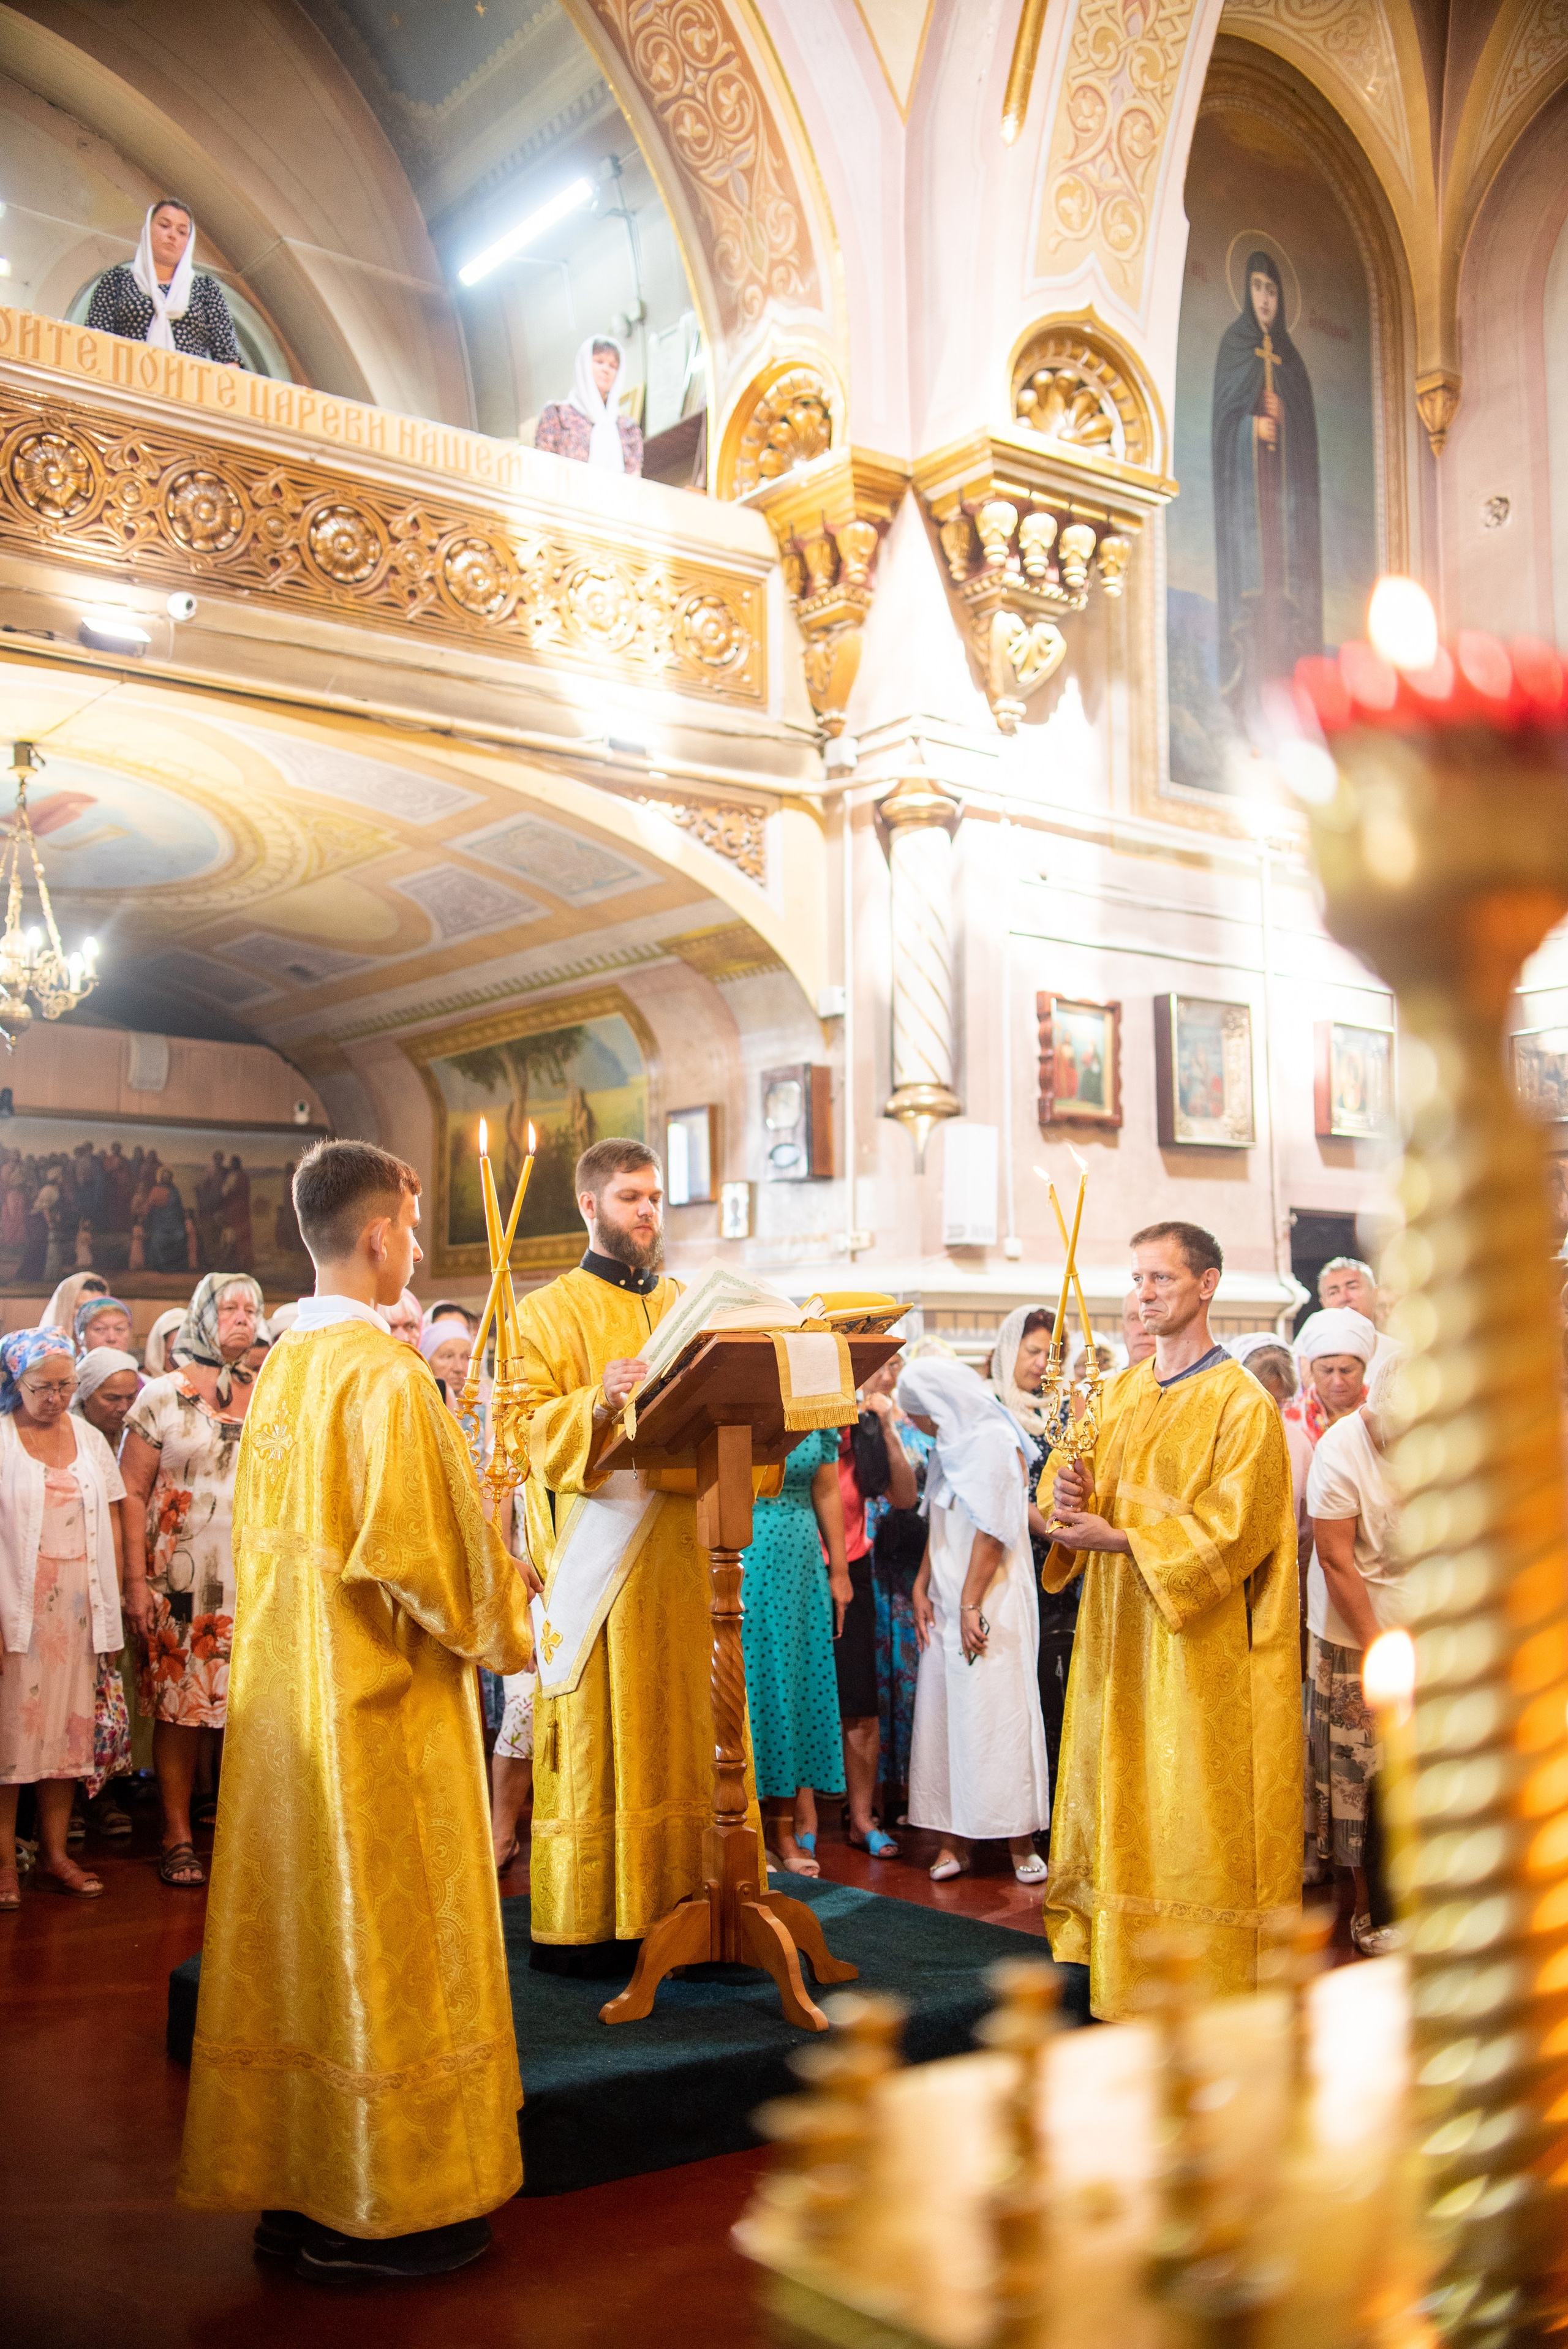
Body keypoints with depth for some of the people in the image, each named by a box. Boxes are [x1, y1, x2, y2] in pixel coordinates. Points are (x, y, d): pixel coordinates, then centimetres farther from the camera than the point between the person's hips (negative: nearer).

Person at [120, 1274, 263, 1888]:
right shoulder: (164, 1395, 2)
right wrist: (138, 1577, -9)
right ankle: (177, 1836, 9)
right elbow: (131, 1490, -1)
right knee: (179, 1704, 0)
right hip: (184, 1576, -2)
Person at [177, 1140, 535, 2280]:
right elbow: (418, 1544, -21)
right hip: (383, 1707, -8)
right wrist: (499, 1609, -3)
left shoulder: (282, 1365, 7)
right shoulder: (385, 1371, -19)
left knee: (299, 1921, 14)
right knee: (386, 1931, 3)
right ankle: (384, 2205, 14)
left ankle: (291, 2185, 26)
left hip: (286, 1696, 8)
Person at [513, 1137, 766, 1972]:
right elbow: (527, 1425, -7)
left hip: (684, 1553, 4)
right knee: (597, 1739, -3)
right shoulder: (549, 1313, 5)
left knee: (686, 1734, 4)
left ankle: (686, 1902, 10)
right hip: (596, 1555, -4)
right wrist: (598, 1404, -24)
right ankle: (583, 1924, 3)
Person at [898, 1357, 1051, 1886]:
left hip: (990, 1604, -8)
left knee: (996, 1714, -6)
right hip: (947, 1604, 8)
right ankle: (954, 1837, 8)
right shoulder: (950, 1445, 14)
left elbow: (993, 1533, -15)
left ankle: (1020, 1841, 2)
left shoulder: (993, 1442, -12)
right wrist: (922, 1588, 6)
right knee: (944, 1716, 4)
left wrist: (971, 1606, -16)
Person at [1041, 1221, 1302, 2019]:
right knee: (1122, 1792, 12)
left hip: (1200, 1647, -6)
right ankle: (1123, 1948, 24)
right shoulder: (1120, 1392, 10)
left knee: (1193, 1803, -1)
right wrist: (1068, 1490, -14)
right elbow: (1072, 1473, 10)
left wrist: (1120, 1538, -22)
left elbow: (1232, 1529, -17)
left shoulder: (1242, 1404, -11)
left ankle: (1206, 1969, 11)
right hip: (1119, 1636, 7)